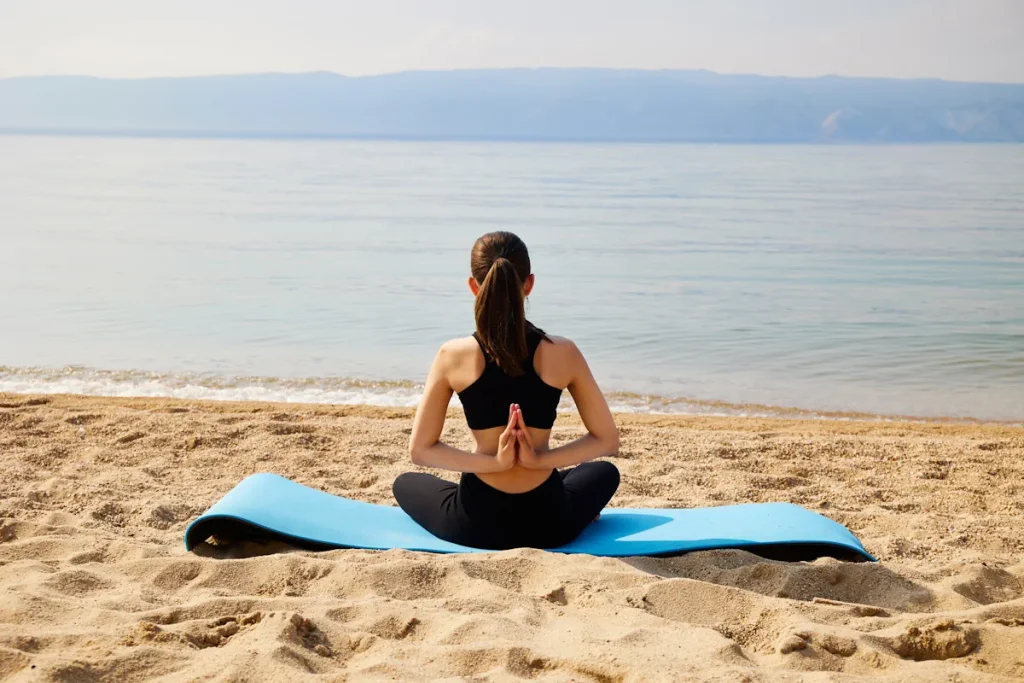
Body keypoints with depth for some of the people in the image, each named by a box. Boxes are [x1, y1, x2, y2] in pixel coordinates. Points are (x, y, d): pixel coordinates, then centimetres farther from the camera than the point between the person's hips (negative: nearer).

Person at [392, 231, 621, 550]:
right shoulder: (563, 353, -10)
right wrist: (539, 460, -8)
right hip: (547, 522, 2)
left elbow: (420, 450, -5)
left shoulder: (454, 356, -10)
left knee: (405, 484, 32)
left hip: (476, 523, -2)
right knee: (604, 473, 36)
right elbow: (607, 440, -1)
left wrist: (493, 463, -11)